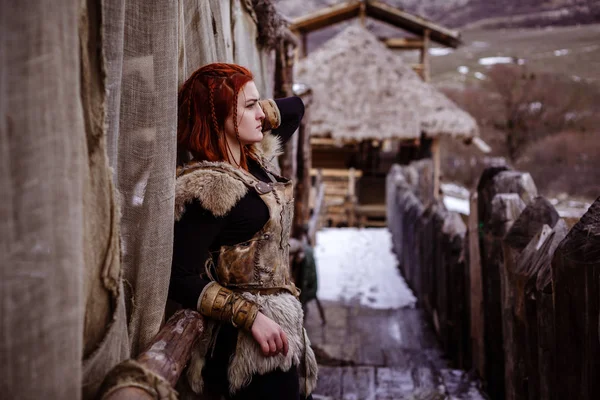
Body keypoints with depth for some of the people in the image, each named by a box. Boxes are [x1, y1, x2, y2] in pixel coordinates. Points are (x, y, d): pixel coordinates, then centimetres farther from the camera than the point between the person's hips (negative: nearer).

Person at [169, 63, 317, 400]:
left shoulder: (256, 158, 6)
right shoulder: (205, 186, -19)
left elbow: (295, 107, 22)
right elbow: (182, 280, -21)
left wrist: (252, 111, 5)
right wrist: (251, 316, -25)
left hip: (284, 323, 9)